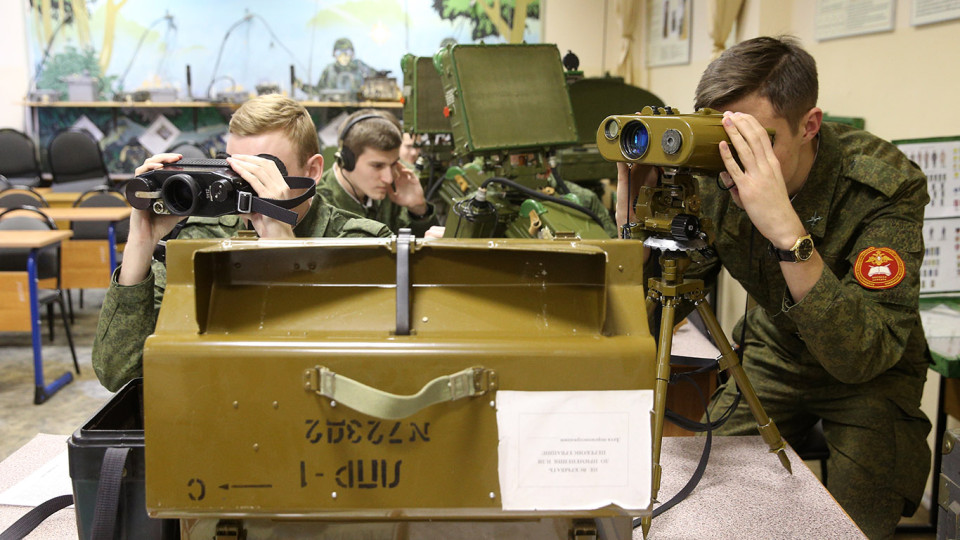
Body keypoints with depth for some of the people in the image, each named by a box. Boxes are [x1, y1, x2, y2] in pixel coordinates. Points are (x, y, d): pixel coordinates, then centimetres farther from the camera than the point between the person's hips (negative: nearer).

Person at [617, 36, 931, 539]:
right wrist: (634, 219, -32)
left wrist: (790, 235, -53)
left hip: (872, 375, -3)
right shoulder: (715, 181, -19)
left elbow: (864, 357, -41)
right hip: (772, 352, 3)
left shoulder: (887, 185, -30)